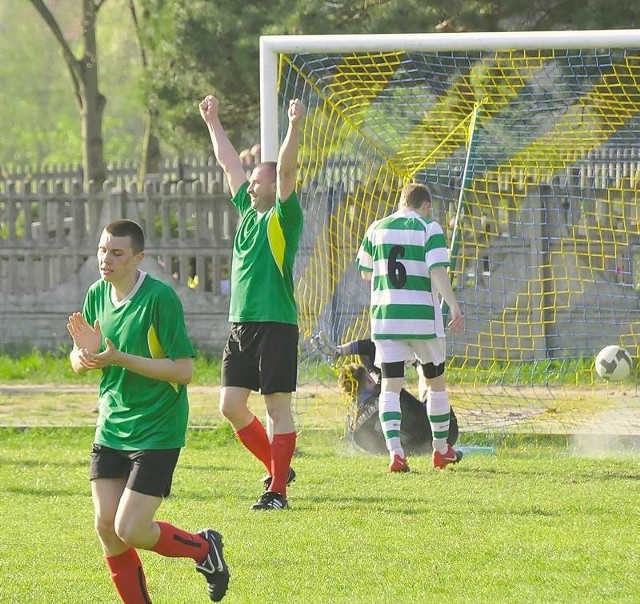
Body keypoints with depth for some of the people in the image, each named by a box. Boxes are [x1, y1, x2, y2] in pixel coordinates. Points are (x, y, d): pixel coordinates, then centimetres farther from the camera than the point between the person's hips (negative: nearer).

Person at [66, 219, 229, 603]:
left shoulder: (160, 298, -17)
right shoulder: (98, 294, 3)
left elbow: (183, 370, -19)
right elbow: (78, 364, 10)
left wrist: (119, 358, -25)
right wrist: (86, 352, -15)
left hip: (157, 431, -6)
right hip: (111, 429, 6)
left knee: (130, 531, -10)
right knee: (106, 527, 1)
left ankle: (204, 547, 17)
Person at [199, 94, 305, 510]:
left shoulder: (283, 217, -4)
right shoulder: (248, 211, 15)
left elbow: (285, 170, -19)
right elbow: (229, 163, 24)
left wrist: (295, 127, -29)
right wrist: (213, 123, 32)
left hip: (276, 324, -8)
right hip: (241, 324, 8)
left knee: (278, 407, -4)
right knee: (231, 405, 6)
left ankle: (278, 490, -2)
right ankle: (278, 468, 21)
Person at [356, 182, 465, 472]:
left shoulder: (377, 228, 7)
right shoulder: (429, 229, -3)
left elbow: (365, 272, 16)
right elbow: (438, 271, -15)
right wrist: (454, 307, -17)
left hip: (384, 317, 2)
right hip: (423, 317, -2)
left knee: (390, 386, 0)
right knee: (436, 382, 16)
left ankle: (395, 451, -18)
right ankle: (441, 450, 26)